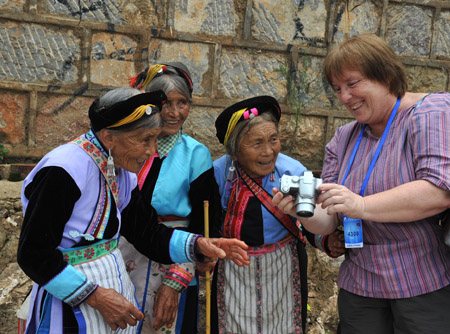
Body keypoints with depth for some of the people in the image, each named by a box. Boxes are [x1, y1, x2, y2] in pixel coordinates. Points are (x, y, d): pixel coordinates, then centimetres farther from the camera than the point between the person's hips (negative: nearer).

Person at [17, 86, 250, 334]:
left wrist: (199, 245, -10)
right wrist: (95, 296, -21)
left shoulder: (122, 171, 2)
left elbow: (146, 233, 5)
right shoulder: (63, 171, -23)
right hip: (70, 306, -7)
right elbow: (34, 254, -21)